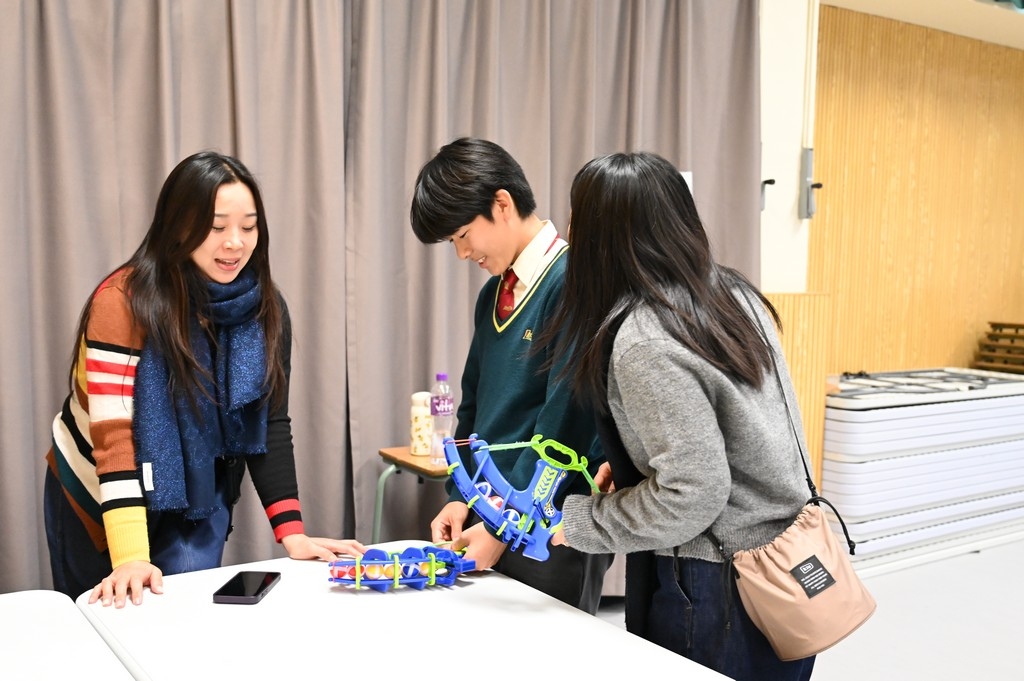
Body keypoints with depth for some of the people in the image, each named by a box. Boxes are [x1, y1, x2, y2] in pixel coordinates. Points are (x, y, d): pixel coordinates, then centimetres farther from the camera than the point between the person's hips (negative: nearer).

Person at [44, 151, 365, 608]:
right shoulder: (123, 301, -25)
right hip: (99, 497, -2)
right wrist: (130, 557, -36)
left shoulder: (265, 308, -11)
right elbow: (113, 435, -29)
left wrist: (292, 533, -17)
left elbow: (271, 423, -9)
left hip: (197, 504, 3)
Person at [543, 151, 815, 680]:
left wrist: (580, 523, -11)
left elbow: (693, 495, -24)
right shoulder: (733, 292, 2)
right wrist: (631, 462, 10)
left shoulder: (645, 343, -24)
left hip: (714, 585, -8)